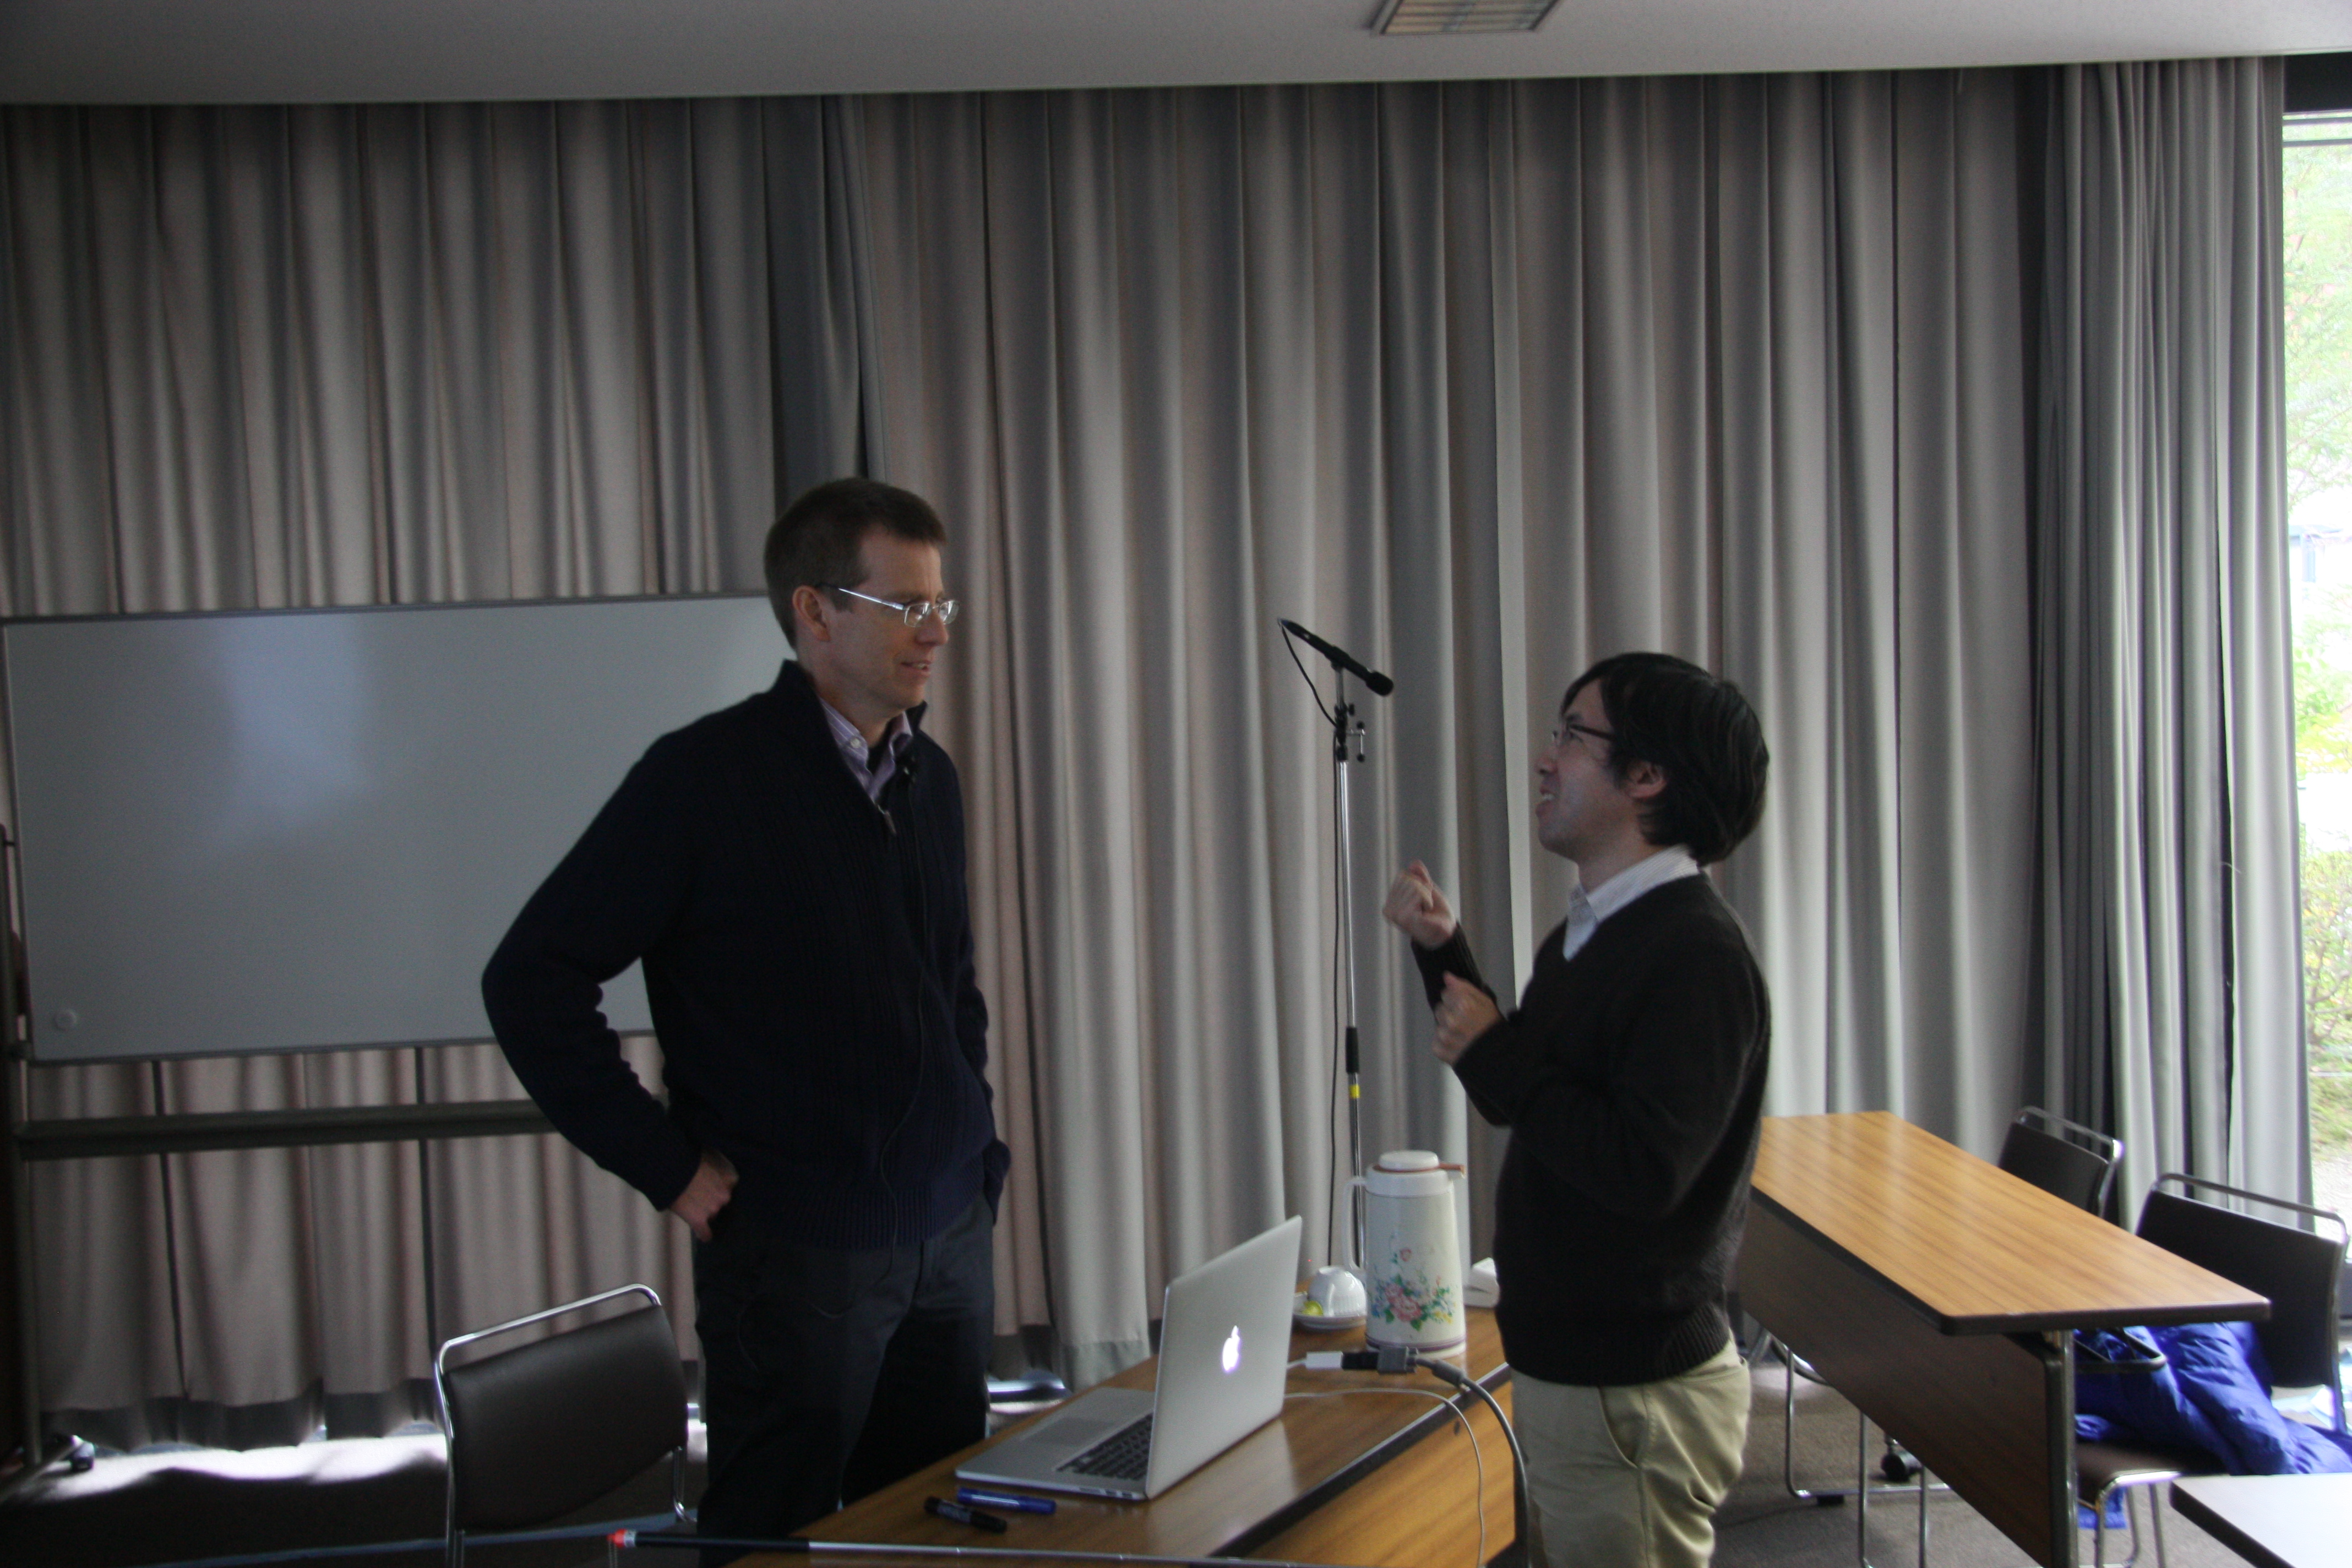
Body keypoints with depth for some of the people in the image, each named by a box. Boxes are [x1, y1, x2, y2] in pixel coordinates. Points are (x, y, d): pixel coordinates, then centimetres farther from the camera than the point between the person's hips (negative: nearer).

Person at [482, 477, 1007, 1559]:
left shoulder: (928, 777, 9)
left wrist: (976, 1145, 12)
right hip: (794, 1248, -6)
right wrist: (669, 1166, -13)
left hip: (950, 1229, 6)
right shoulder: (709, 776, -12)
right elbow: (531, 981, -13)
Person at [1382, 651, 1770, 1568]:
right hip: (1560, 1371, 10)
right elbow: (1524, 1101, 20)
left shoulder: (1694, 956, -21)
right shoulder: (1589, 932, 10)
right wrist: (1442, 952, 11)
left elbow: (1645, 1173, -30)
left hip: (1634, 1396, -10)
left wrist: (1493, 1057, -20)